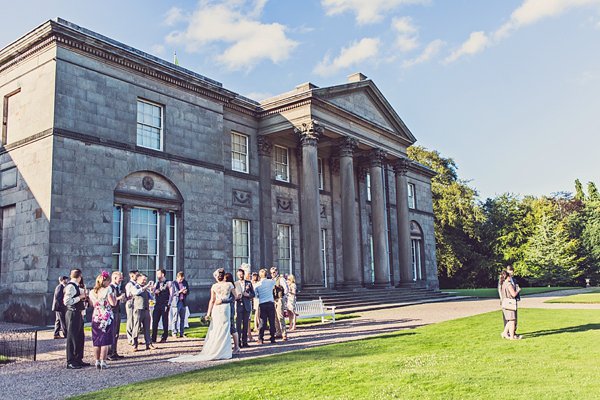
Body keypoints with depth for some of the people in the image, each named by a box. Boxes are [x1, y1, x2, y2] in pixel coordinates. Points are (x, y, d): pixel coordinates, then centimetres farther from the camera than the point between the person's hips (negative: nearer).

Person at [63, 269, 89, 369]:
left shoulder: (75, 287, 13)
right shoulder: (71, 287, -17)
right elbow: (67, 301, -25)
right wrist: (80, 297, -18)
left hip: (77, 314, 10)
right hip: (73, 314, -10)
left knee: (80, 338, 16)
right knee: (72, 338, -3)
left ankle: (78, 359, 26)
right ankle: (70, 362, 5)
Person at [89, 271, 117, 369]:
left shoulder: (92, 292, 5)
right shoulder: (107, 290, -11)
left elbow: (92, 304, 16)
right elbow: (113, 303, -15)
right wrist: (114, 294, -1)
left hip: (96, 317, 5)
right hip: (107, 317, -5)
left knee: (96, 341, 11)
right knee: (105, 341, 0)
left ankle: (97, 362, 13)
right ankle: (103, 362, -1)